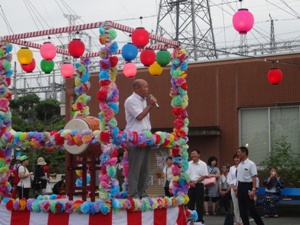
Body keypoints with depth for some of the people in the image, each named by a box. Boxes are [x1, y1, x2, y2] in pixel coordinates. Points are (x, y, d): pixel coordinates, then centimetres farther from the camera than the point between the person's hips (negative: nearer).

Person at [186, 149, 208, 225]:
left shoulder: (203, 164, -4)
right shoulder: (188, 164, 7)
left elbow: (204, 176, -8)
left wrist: (195, 182, -13)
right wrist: (190, 182, -9)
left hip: (199, 185, -3)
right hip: (190, 185, 3)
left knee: (199, 204, -1)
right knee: (190, 203, 6)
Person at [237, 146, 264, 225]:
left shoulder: (251, 164, -11)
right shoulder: (239, 165, 12)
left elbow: (254, 178, -16)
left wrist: (253, 190, -23)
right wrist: (237, 189, 16)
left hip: (247, 186, -8)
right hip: (240, 186, 8)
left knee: (251, 208, -6)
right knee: (242, 208, 8)